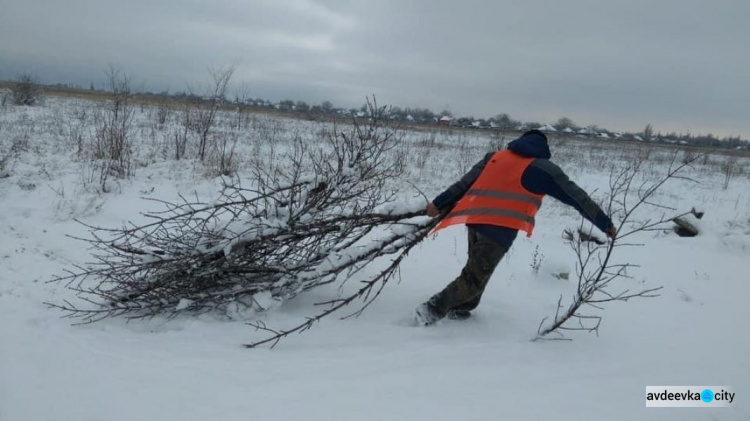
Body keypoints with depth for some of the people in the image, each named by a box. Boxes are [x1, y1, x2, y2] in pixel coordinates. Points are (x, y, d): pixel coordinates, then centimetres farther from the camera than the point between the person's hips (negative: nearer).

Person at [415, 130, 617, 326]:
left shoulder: (494, 156, 17)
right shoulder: (544, 169, 6)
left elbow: (464, 184, 15)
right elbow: (579, 198, 10)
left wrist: (439, 204, 18)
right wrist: (606, 224, 16)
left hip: (474, 219, 6)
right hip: (501, 228, -6)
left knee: (476, 269, 25)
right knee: (475, 278, -1)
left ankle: (460, 308, 31)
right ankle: (432, 309, -8)